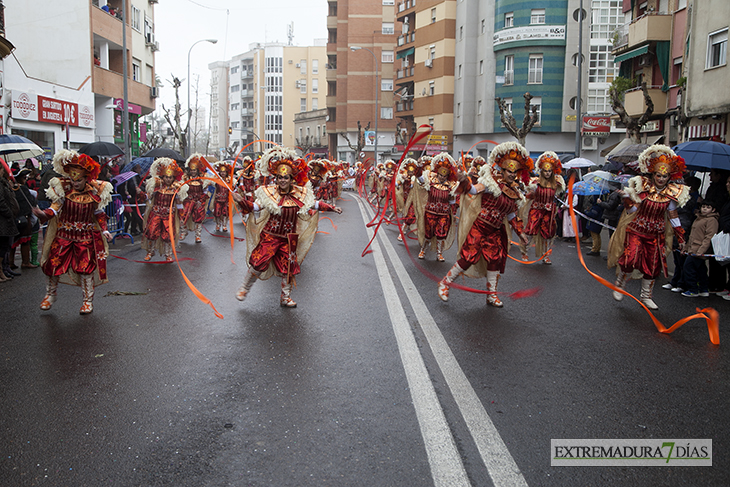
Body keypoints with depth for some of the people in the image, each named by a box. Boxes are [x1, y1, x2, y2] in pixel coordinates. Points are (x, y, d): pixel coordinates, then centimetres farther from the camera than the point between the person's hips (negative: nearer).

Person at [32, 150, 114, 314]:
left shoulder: (94, 192, -5)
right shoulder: (64, 189, -7)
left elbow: (99, 214, 4)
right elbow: (55, 208, -10)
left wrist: (104, 230, -4)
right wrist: (43, 214, -30)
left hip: (86, 236, -1)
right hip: (63, 234, 1)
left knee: (85, 267, -1)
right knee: (54, 264, 5)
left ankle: (88, 301, 15)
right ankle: (50, 295, 31)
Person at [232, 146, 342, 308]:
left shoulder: (300, 193, 0)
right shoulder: (269, 192, -8)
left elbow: (314, 204, 14)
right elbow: (255, 206, -14)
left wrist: (331, 208, 13)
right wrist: (241, 201, -32)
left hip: (290, 238, 3)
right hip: (270, 235, -3)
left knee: (288, 267, 9)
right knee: (258, 263, -8)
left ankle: (285, 298, 26)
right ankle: (244, 289, 16)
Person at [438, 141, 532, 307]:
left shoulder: (515, 193, 11)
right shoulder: (492, 183, -10)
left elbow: (511, 214, 20)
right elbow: (474, 189, -22)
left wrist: (519, 231, 19)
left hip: (495, 231, 7)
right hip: (479, 226, -7)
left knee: (496, 260, 6)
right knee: (468, 257, -10)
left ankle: (491, 295, 21)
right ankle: (445, 283, 8)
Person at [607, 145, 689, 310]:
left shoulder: (671, 193, -2)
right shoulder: (642, 186, -8)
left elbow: (673, 216, 8)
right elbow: (633, 210, -7)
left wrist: (681, 237, 8)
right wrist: (627, 199, -26)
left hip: (656, 234, 3)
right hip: (636, 230, -3)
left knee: (653, 265, 5)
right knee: (630, 259, -20)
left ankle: (646, 296, 24)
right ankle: (620, 285, 7)